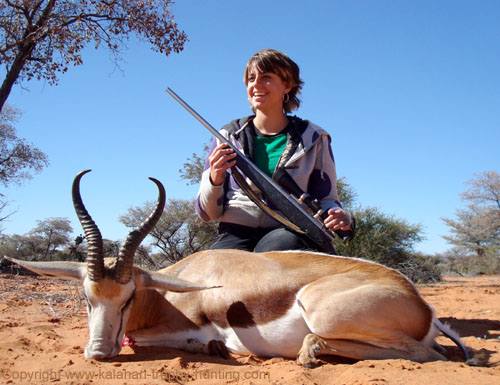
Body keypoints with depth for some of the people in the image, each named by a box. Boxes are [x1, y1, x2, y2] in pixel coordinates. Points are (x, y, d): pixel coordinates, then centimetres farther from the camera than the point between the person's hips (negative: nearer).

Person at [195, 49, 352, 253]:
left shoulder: (312, 138, 10)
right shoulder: (229, 136, 11)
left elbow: (325, 199, 14)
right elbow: (207, 213, 10)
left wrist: (337, 216, -10)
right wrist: (215, 180, -12)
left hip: (288, 233, 0)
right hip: (236, 233, 0)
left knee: (276, 247, -36)